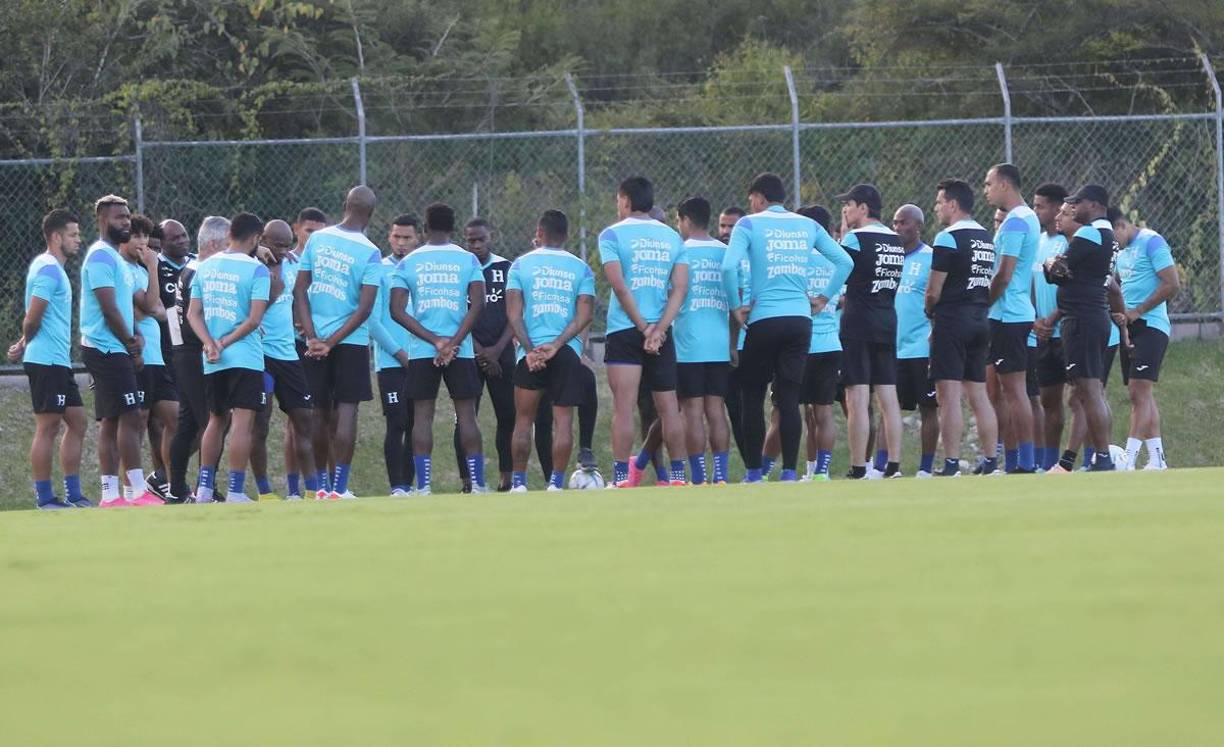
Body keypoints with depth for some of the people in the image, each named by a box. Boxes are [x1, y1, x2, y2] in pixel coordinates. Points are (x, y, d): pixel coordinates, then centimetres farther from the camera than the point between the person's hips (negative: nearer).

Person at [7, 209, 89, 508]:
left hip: (59, 363, 10)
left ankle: (73, 495, 13)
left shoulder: (51, 268, 18)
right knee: (47, 427, -6)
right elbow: (33, 319, -18)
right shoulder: (49, 270, -14)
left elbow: (32, 321, 22)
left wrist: (23, 345, 7)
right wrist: (25, 345, 0)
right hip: (47, 360, -10)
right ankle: (44, 498, -3)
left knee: (77, 422, 10)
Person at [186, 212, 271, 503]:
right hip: (245, 358, -6)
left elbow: (193, 313, 4)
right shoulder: (256, 270, -7)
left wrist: (211, 344, -6)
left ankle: (204, 489, 15)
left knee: (216, 421, 16)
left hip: (212, 361, 6)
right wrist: (225, 344, -9)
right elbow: (254, 319, -14)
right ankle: (235, 492, -10)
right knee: (242, 421, -5)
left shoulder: (205, 267, 10)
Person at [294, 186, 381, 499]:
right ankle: (340, 487, -8)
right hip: (351, 342, -4)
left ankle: (322, 485, 15)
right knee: (347, 410, -2)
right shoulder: (370, 253, -10)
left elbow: (299, 289, 0)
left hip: (316, 341, 4)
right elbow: (365, 308, -14)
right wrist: (332, 342, -11)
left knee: (320, 412, 11)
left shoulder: (317, 239, 1)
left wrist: (313, 337, -3)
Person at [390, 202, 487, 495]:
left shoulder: (407, 263, 4)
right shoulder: (467, 260, 2)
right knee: (466, 413, 5)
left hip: (421, 351, 0)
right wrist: (453, 342, -11)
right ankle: (478, 484, 3)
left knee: (422, 415, 3)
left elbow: (397, 311, -5)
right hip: (461, 350, 0)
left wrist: (435, 340, -8)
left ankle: (424, 486, -3)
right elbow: (477, 304, -9)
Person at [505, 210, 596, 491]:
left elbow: (513, 314, -4)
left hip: (530, 352, 0)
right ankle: (556, 483, -4)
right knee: (563, 420, 1)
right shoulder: (581, 268, 6)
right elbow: (584, 315, -4)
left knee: (523, 419, 9)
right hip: (568, 352, 0)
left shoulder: (521, 265, 4)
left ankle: (518, 482, 9)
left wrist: (530, 349, -7)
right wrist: (556, 345, -8)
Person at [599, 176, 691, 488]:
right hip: (662, 332, 4)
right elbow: (680, 288, 1)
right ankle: (678, 476, 10)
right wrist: (658, 329, -7)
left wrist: (643, 327, -8)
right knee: (668, 407, 9)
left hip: (624, 330, -4)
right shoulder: (672, 237, 10)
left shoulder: (612, 234, -2)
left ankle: (622, 478, -11)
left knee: (623, 406, -6)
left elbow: (619, 285, -11)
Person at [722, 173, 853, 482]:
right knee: (789, 398, 4)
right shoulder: (808, 225, 11)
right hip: (801, 319, 4)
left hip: (764, 320, -4)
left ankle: (754, 472, 2)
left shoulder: (749, 224, -1)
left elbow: (729, 267, -15)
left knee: (752, 397, 5)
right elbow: (845, 262, 9)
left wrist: (736, 306, -5)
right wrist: (823, 297, 15)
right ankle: (789, 471, -1)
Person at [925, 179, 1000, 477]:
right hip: (981, 319, 8)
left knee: (949, 396, -8)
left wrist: (931, 313, 8)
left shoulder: (948, 239, -11)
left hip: (953, 319, -8)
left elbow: (933, 291, -11)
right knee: (979, 395, 11)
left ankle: (951, 465, -12)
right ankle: (990, 463, 8)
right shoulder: (987, 239, 14)